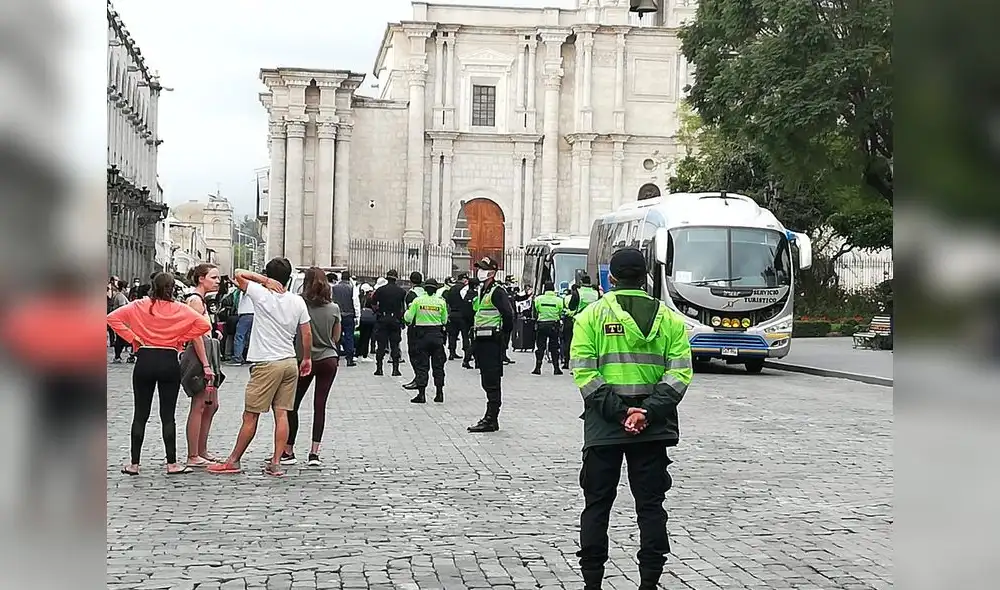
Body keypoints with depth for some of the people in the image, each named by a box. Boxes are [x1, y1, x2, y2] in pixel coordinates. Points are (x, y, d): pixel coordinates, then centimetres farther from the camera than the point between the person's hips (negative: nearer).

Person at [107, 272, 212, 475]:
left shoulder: (139, 306, 1)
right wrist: (181, 339, -1)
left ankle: (134, 464, 10)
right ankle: (172, 464, 6)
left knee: (140, 414, 8)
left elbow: (112, 317, -3)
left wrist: (132, 338, -2)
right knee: (168, 415, 4)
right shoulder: (180, 309, -2)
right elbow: (204, 324, -9)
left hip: (144, 361, 1)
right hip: (169, 362, -1)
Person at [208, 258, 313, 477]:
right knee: (281, 414, 5)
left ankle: (233, 461, 11)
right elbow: (307, 334, 8)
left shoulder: (262, 295, -11)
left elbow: (239, 275, -1)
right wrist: (307, 358, 19)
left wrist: (265, 280, -6)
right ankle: (276, 463, 3)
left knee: (250, 416, 2)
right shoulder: (298, 301, 4)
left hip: (266, 364, -5)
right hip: (290, 363, 5)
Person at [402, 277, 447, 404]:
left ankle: (421, 394, 0)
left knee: (421, 365, 3)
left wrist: (407, 312, 17)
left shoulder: (417, 300, -5)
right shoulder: (441, 302, -1)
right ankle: (439, 392, 11)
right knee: (438, 365, 10)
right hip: (437, 334, 1)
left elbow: (408, 318, -4)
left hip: (421, 334, -1)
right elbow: (444, 320, 5)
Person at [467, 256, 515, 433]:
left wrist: (504, 334, -10)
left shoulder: (497, 292, -13)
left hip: (492, 341, -10)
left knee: (492, 382, -8)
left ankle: (490, 420, -7)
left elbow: (508, 314, -20)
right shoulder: (481, 291, 18)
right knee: (487, 382, 12)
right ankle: (491, 418, 18)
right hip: (482, 341, 10)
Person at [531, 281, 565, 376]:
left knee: (540, 347, 7)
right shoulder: (558, 300, -4)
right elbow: (561, 314, 2)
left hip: (541, 324, 0)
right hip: (554, 325, 0)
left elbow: (535, 312, 3)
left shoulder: (538, 299, -4)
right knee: (554, 347, 7)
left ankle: (538, 368, 4)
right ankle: (556, 368, 6)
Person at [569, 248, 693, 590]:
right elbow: (679, 373, -5)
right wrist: (648, 411, -10)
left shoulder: (591, 315, -1)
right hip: (653, 427, 1)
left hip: (604, 425, -1)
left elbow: (584, 372, -10)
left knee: (597, 504, 9)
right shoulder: (669, 318, 5)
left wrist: (616, 411, -11)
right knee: (650, 504, 9)